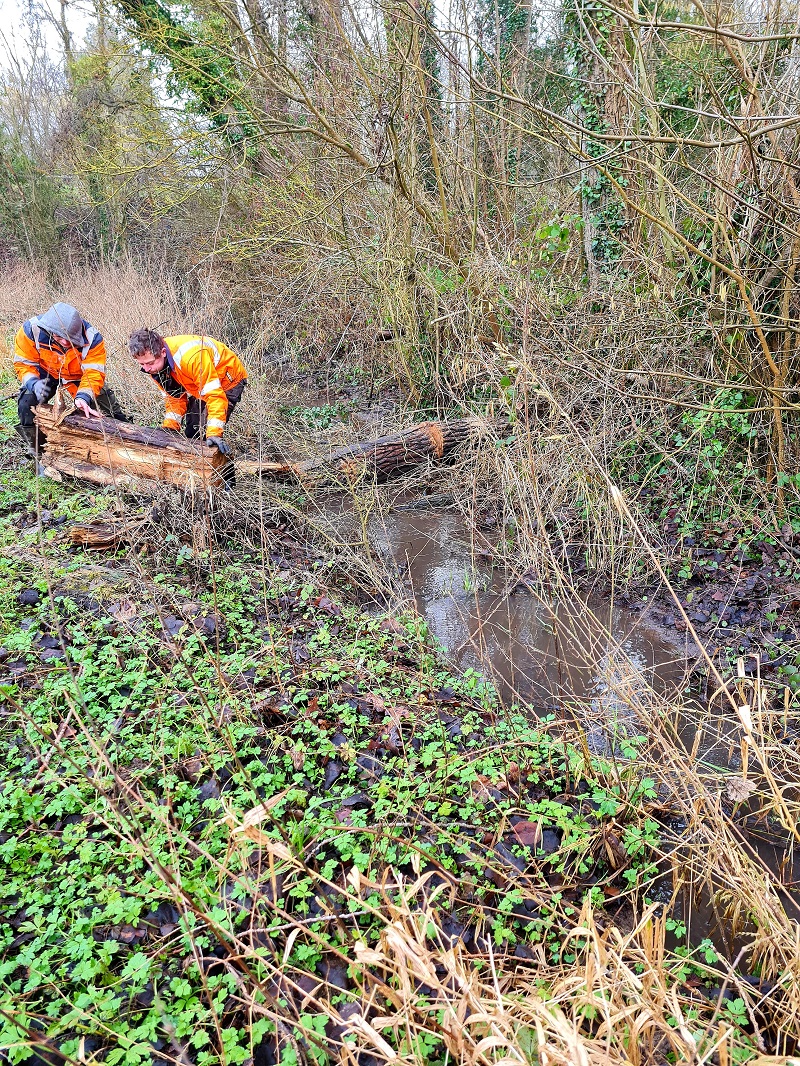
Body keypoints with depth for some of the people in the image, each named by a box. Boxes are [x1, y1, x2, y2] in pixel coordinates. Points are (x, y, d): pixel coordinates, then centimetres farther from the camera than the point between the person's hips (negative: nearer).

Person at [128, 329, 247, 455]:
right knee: (190, 434, 8)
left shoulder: (191, 357, -40)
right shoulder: (154, 364, -14)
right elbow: (174, 397, -2)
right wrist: (169, 428, -12)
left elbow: (215, 396, -38)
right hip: (200, 383, 8)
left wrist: (214, 434, -42)